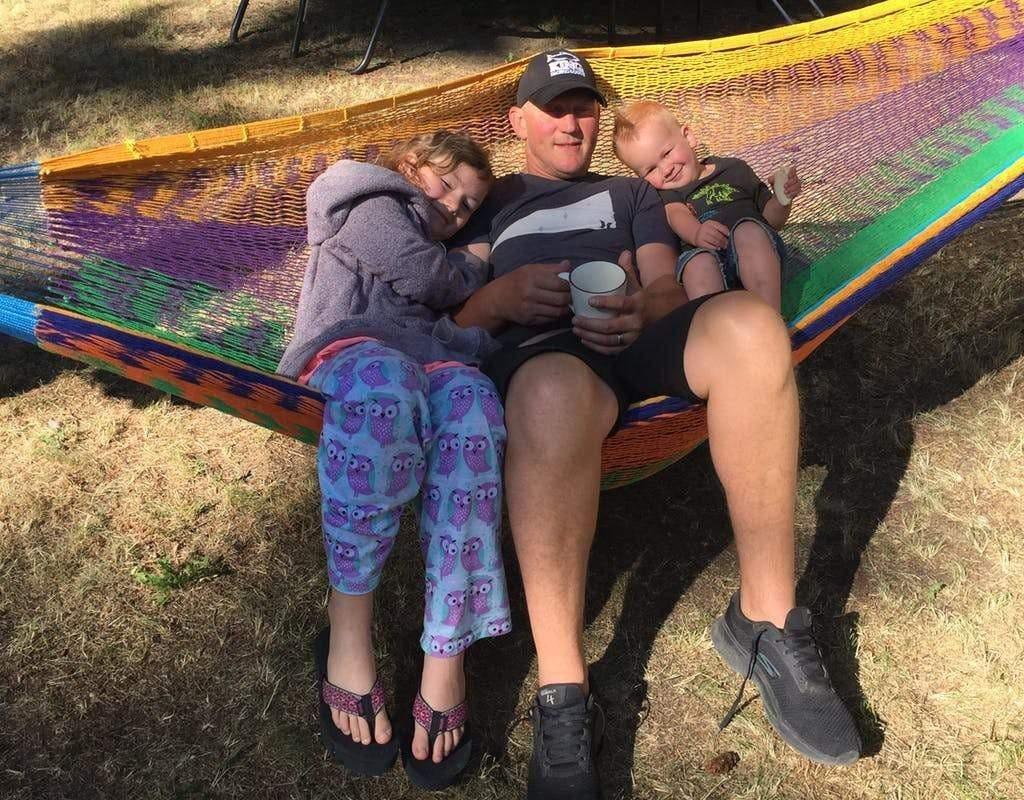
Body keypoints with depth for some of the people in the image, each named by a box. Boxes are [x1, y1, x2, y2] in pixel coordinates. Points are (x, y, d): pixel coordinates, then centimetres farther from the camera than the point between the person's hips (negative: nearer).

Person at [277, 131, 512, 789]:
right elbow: (422, 276, 9)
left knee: (469, 397, -35)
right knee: (387, 380, -42)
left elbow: (472, 330, 29)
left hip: (435, 357, 4)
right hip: (353, 346, -4)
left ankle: (446, 656, -41)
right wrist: (476, 272, 25)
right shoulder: (374, 205, 28)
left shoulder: (445, 253, 44)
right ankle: (349, 631, -36)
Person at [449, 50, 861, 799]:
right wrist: (501, 295, -10)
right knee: (554, 396, -42)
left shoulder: (631, 191, 33)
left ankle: (765, 622, -24)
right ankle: (563, 696, -37)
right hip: (541, 349, -2)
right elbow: (457, 316, 15)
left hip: (639, 338, 2)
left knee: (749, 324, -33)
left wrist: (641, 309, -11)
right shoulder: (492, 200, 28)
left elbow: (669, 287, 15)